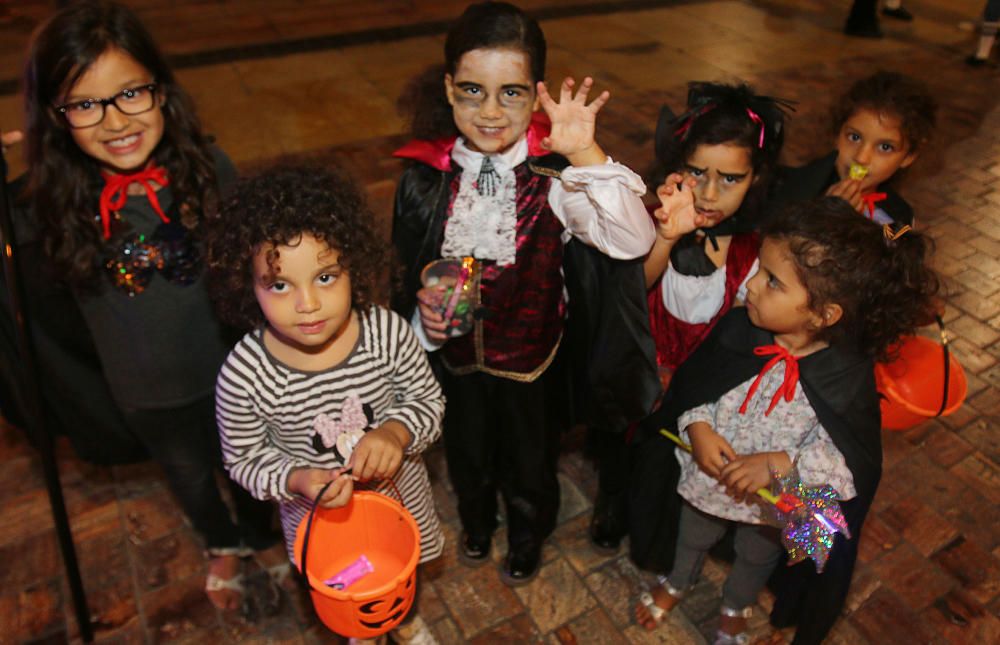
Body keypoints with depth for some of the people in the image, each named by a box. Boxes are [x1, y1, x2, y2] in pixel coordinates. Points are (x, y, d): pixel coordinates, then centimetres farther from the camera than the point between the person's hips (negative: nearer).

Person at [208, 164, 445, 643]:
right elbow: (243, 459, -14)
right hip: (318, 514, 0)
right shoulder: (244, 374, -30)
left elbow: (428, 399, -12)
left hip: (398, 493, 1)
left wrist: (396, 432, -33)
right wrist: (296, 480, -32)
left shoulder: (388, 333, -28)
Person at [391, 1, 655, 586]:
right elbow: (405, 268, -2)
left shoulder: (555, 175, -24)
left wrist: (586, 153, -44)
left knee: (530, 456, 24)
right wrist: (422, 309, -21)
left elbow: (634, 242, -37)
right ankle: (476, 521, 65)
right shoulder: (427, 175, -15)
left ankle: (529, 535, 60)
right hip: (456, 354, 3)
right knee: (467, 451, 29)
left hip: (532, 355, -2)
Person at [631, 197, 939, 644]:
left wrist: (779, 464, -34)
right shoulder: (738, 327, -24)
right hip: (704, 477, 2)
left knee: (757, 557, 31)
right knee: (692, 537, 31)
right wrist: (697, 427, -26)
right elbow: (692, 381, -10)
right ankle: (675, 582, 66)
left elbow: (853, 458, -23)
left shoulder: (848, 376, -30)